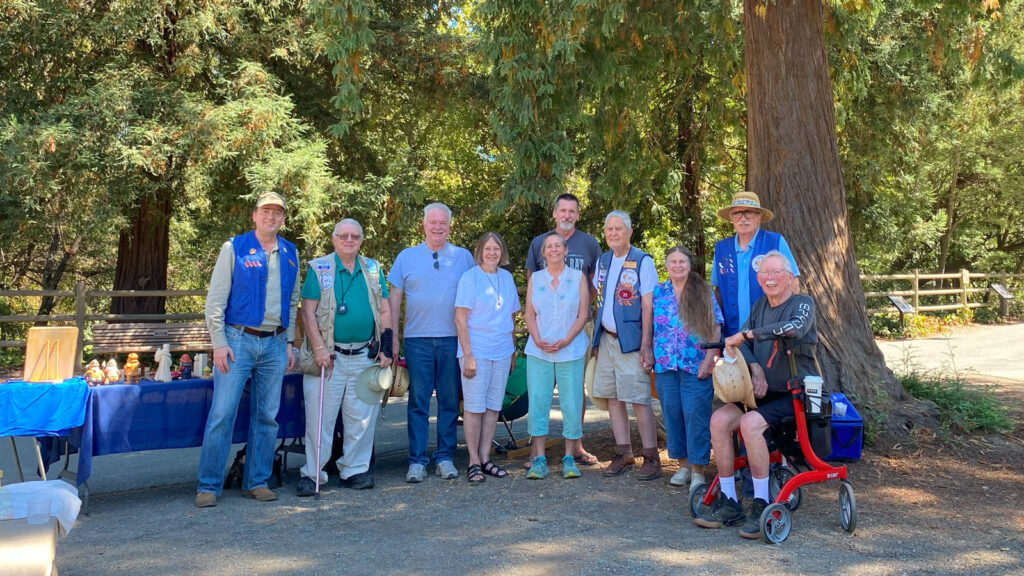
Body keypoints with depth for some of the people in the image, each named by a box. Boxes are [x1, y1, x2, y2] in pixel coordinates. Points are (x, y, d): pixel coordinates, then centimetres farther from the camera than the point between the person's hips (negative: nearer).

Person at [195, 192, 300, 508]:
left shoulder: (290, 253, 10)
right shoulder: (235, 248, -1)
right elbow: (215, 299, -4)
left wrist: (289, 342, 10)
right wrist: (219, 343, -10)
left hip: (274, 344, 4)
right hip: (238, 340, -4)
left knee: (267, 416, 8)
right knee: (222, 413, -5)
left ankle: (257, 482, 19)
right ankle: (208, 485, 5)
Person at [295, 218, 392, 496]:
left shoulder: (373, 270, 11)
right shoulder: (318, 268, 2)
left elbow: (384, 311, 12)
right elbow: (308, 311, -3)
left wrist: (386, 348, 3)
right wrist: (319, 348, -12)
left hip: (365, 357, 3)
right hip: (329, 356, -3)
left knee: (362, 418, 7)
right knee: (320, 417, -1)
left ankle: (354, 470, 19)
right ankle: (312, 473, 10)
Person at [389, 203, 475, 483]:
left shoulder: (464, 257, 8)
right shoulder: (407, 257, 8)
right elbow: (394, 298, 8)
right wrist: (392, 337, 2)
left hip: (453, 339, 1)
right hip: (417, 340, 0)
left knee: (450, 400, 5)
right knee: (418, 401, 1)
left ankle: (445, 457, 15)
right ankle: (417, 461, 7)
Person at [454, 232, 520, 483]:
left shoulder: (507, 278, 11)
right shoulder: (470, 278, -6)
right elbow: (460, 319, -9)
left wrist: (513, 351, 15)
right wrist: (468, 355, -15)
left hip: (502, 352, 6)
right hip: (476, 351, -5)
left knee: (493, 407, 9)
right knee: (474, 407, -1)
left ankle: (485, 458, 18)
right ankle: (474, 462, 7)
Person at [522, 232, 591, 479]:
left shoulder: (577, 277, 6)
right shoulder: (535, 278, 12)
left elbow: (583, 314, 1)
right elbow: (529, 314, 8)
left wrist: (565, 341, -11)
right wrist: (537, 340, -9)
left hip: (570, 351, -1)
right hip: (538, 351, 2)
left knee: (571, 403, -1)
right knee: (537, 402, -1)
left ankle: (569, 458, 10)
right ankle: (539, 459, 7)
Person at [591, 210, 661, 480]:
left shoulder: (642, 261, -7)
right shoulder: (602, 261, 13)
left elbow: (648, 307, -11)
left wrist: (646, 346, -17)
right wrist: (596, 337, 11)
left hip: (631, 341, -6)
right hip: (606, 339, 7)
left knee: (639, 399, -6)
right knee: (613, 397, 9)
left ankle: (651, 457, 2)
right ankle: (623, 453, 19)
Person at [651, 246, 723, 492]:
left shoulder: (703, 292, 3)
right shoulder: (658, 292, 10)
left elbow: (715, 328, 0)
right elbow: (649, 326, 16)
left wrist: (709, 360, -8)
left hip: (696, 366, -3)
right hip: (665, 365, 3)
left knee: (696, 414, -5)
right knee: (672, 414, 6)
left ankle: (698, 470, 4)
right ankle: (683, 464, 19)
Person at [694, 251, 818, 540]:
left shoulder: (803, 303, -6)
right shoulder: (760, 305, 13)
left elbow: (796, 328, -30)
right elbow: (740, 344, 7)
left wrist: (746, 335, -28)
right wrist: (755, 367, -13)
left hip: (796, 395, -6)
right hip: (764, 393, 6)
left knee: (751, 423, -31)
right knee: (720, 419, -16)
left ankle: (761, 505, -18)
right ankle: (728, 502, -7)